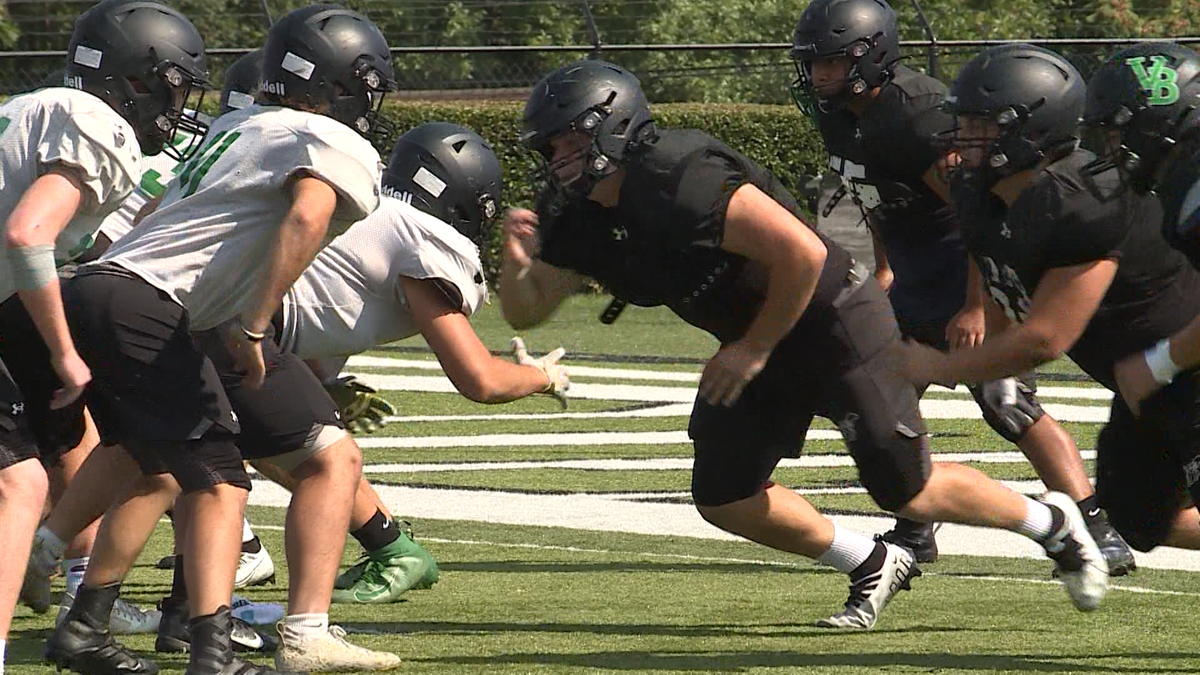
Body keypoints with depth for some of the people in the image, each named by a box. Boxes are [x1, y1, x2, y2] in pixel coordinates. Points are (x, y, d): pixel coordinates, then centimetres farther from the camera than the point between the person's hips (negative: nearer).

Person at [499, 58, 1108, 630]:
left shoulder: (679, 184, -30)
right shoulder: (579, 218, -2)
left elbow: (802, 253, -31)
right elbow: (526, 311, 5)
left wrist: (756, 347, -21)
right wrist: (518, 258, -18)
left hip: (834, 323, -9)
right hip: (753, 342, 9)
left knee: (910, 493, -4)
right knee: (721, 497, 1)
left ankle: (1052, 523, 22)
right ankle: (873, 569, 20)